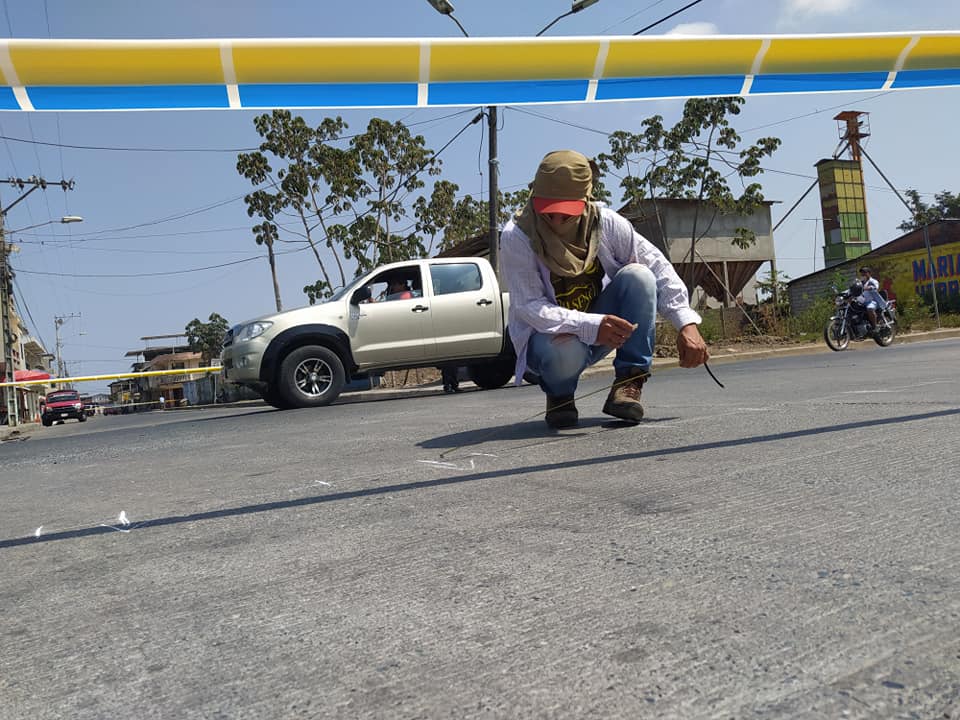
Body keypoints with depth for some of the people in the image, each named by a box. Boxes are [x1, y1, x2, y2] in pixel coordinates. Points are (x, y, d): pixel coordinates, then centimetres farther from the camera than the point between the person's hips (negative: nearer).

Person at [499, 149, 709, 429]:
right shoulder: (516, 237, -19)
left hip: (603, 324, 4)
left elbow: (657, 266, -8)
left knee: (638, 275, -22)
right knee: (565, 353, -40)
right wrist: (590, 326, -40)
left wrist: (687, 323, -21)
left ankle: (628, 383, -15)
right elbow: (528, 306, -25)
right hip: (548, 335, -3)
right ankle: (558, 393, 0)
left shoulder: (605, 222, -10)